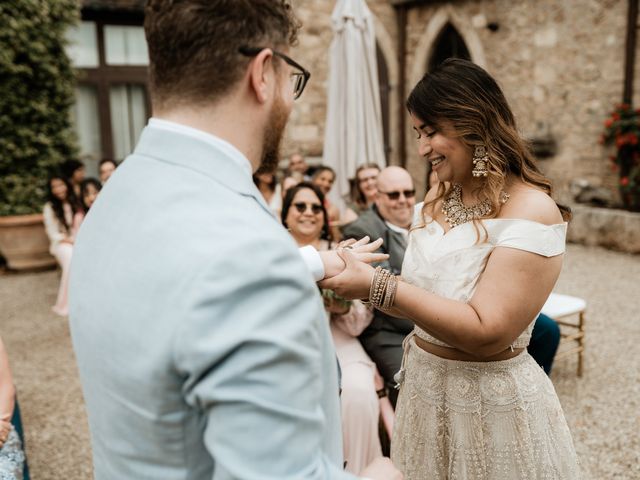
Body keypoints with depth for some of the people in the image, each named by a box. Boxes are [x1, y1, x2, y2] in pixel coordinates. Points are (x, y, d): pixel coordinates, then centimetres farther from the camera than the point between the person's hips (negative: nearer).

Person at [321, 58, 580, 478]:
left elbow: (486, 332, -27)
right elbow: (426, 290, 6)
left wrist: (378, 286, -29)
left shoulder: (532, 212, -20)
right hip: (424, 384, 7)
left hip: (490, 400, -6)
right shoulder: (437, 198, 1)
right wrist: (356, 277, -9)